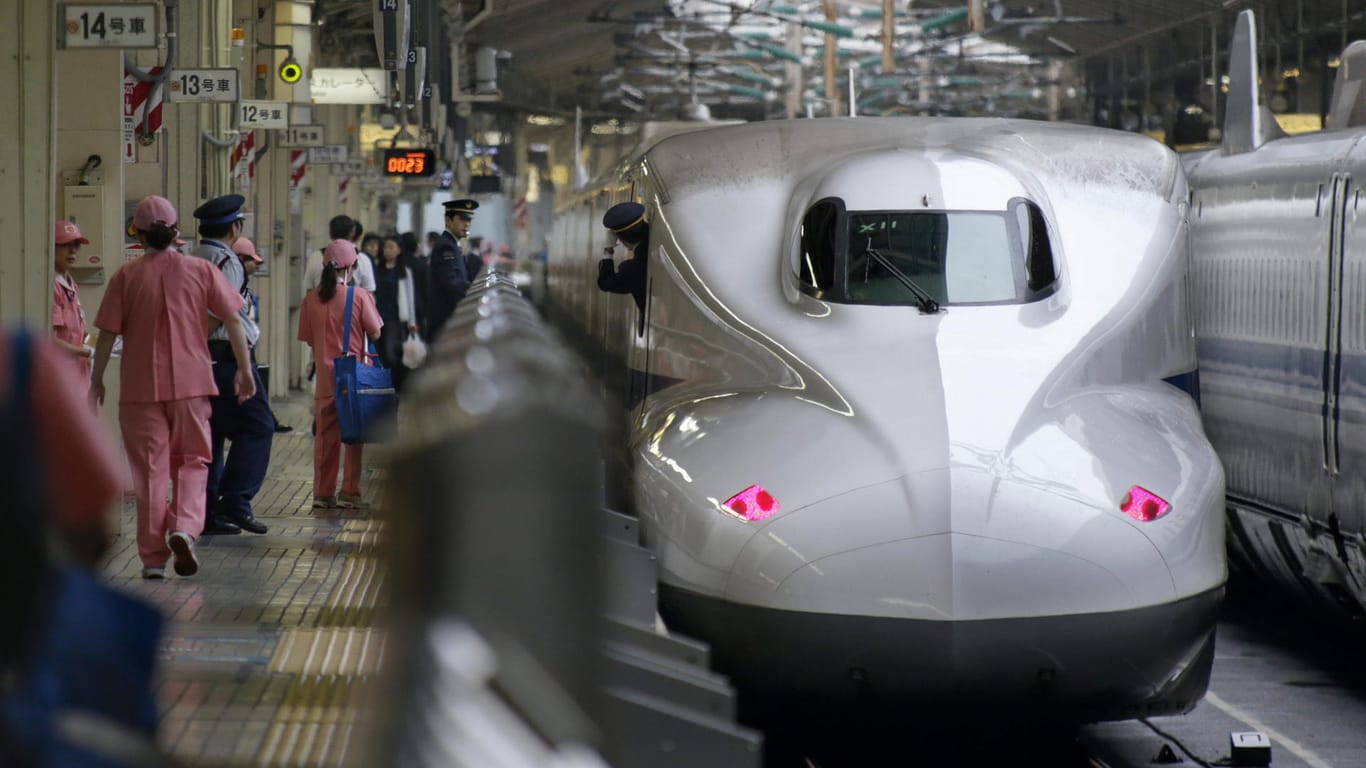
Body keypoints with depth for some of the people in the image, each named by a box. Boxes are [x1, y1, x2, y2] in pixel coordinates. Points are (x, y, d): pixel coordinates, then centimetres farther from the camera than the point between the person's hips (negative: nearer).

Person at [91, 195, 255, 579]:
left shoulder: (126, 276, -3)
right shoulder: (201, 270, 0)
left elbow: (107, 334, -3)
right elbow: (233, 320, -1)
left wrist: (96, 380, 8)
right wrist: (244, 369, 7)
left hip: (140, 387, -1)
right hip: (191, 383, 1)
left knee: (150, 470, 5)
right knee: (192, 461, 13)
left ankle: (154, 557, 6)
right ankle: (185, 527, -12)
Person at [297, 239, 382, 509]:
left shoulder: (311, 299, -1)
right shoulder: (359, 297, -10)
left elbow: (308, 339, 5)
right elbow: (375, 333, -7)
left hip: (324, 375, 2)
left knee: (325, 435, 9)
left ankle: (322, 493, 9)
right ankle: (349, 492, 4)